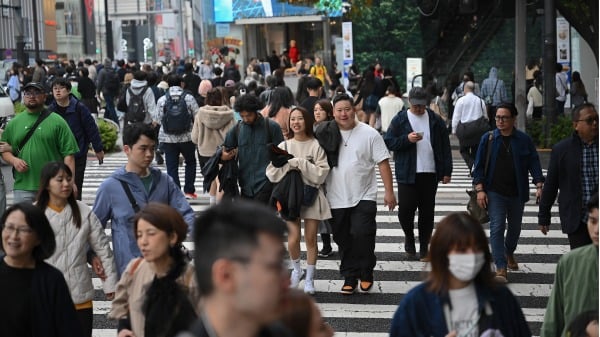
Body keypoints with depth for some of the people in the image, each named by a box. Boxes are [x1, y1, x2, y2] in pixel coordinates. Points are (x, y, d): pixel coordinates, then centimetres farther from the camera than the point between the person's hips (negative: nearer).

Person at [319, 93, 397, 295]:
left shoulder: (369, 134, -1)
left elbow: (383, 163, -2)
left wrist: (389, 192, -6)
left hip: (364, 197, -3)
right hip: (337, 200, 3)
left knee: (362, 234, -15)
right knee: (344, 241, 8)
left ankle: (366, 274, 5)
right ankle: (349, 278, 20)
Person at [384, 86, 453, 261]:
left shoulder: (435, 120, 6)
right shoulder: (400, 120, 1)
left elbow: (445, 147, 8)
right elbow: (388, 142, -1)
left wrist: (446, 171, 3)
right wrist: (407, 139, -17)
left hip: (430, 173, 2)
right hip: (407, 174, -2)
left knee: (427, 212, 6)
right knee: (405, 208, -6)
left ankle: (424, 248, 17)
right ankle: (409, 236, 24)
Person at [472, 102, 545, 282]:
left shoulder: (524, 140, 0)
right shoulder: (488, 139, 0)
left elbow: (534, 163, 2)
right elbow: (479, 165, 1)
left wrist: (539, 185, -10)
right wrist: (479, 189, -7)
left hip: (517, 193, 2)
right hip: (494, 193, -2)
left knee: (515, 226, 17)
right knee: (497, 227, -12)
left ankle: (509, 253, 46)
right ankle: (501, 268, -14)